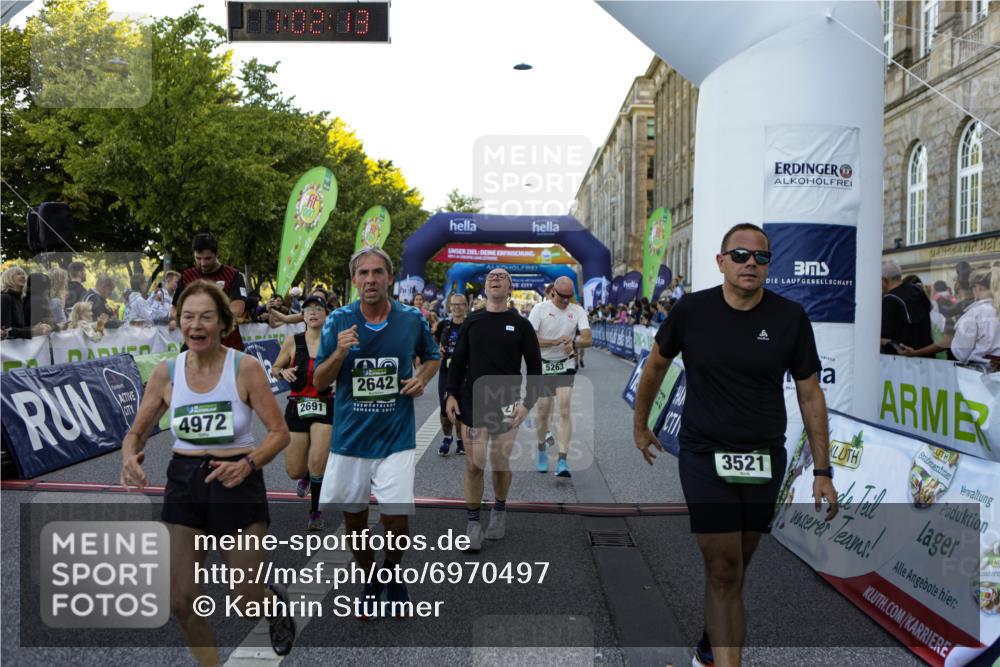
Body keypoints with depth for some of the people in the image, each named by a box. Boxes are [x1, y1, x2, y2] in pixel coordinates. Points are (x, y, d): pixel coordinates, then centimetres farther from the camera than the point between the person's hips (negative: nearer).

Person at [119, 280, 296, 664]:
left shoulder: (245, 368, -13)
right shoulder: (165, 373, -3)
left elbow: (279, 432, -10)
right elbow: (136, 433, 7)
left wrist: (248, 464, -27)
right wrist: (129, 457, -16)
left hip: (237, 482, -3)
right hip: (183, 482, 3)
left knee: (249, 603, 4)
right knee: (182, 602, 4)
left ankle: (278, 603, 42)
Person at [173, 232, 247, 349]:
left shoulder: (233, 276, -3)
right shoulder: (186, 276, 9)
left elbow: (237, 309, -16)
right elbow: (177, 307, 15)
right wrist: (175, 320, -8)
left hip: (228, 346, -3)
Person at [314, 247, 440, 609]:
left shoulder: (412, 319, -3)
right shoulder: (338, 320, -4)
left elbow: (433, 357, 16)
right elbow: (318, 381, -1)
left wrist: (421, 379, -6)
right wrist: (340, 353, -20)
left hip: (396, 439, -1)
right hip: (349, 439, 1)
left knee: (396, 519, -5)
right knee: (353, 519, 12)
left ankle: (394, 571, 28)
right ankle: (370, 579, 38)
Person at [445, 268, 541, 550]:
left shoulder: (521, 325, 1)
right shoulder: (471, 321, 6)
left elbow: (534, 366, 2)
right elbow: (458, 361, 10)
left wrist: (528, 403, -7)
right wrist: (452, 394, 1)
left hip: (506, 405, -1)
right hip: (472, 403, 1)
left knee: (500, 463, 6)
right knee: (474, 464, -1)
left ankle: (499, 510, 31)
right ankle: (473, 522, 12)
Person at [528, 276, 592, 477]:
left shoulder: (577, 311, 0)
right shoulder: (540, 309, -5)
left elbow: (588, 339, -9)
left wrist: (573, 343, -30)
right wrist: (555, 341, -24)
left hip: (566, 366, 0)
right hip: (543, 366, 0)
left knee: (564, 412, -11)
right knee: (543, 412, 8)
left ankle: (562, 461, -12)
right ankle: (542, 450, 32)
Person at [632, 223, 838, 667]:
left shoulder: (790, 318, -4)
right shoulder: (691, 310, -7)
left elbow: (810, 394, 2)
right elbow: (656, 365, 10)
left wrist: (822, 470, 0)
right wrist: (640, 425, 18)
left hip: (764, 460, 2)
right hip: (704, 458, -2)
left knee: (736, 567, 15)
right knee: (723, 571, -6)